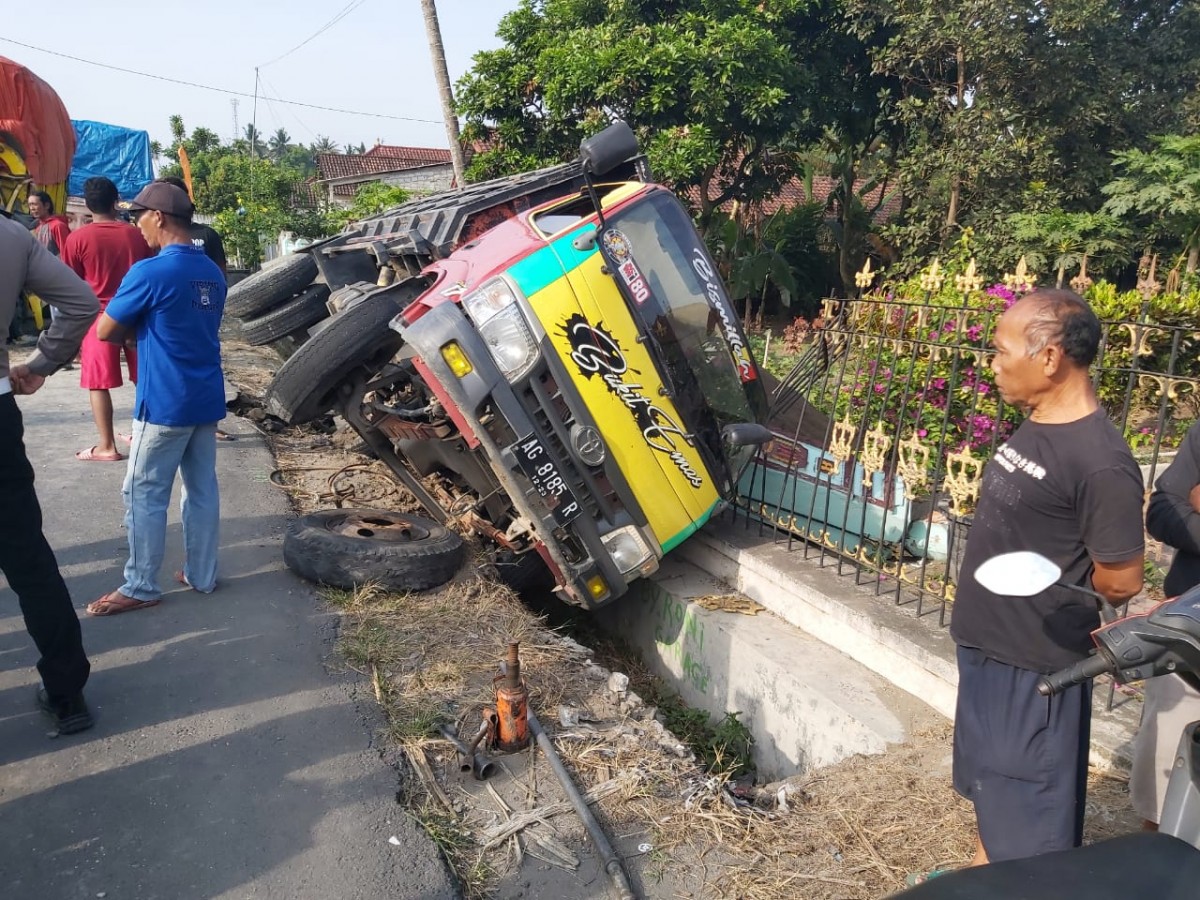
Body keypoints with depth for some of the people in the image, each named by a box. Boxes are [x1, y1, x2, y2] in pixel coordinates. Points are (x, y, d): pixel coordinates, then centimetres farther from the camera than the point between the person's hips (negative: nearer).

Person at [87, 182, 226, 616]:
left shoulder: (150, 272, -16)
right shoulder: (212, 272, 10)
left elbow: (105, 331, -8)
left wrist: (134, 327, 10)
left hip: (164, 404, -7)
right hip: (206, 400, 8)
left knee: (144, 495, 3)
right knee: (203, 490, 13)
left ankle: (140, 587, 11)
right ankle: (202, 575, 22)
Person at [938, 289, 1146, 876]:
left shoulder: (1100, 463, -25)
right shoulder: (1032, 428, 3)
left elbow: (1120, 583, -19)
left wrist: (1048, 595, -3)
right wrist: (980, 611, 7)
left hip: (1037, 664, -9)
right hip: (985, 645, 9)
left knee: (1028, 808, 9)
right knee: (990, 782, 27)